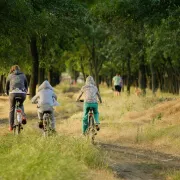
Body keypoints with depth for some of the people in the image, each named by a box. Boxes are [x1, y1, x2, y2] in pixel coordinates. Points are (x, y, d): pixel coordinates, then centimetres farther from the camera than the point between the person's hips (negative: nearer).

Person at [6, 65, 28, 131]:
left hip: (13, 93, -2)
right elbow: (26, 85, 28)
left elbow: (7, 86, 24)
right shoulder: (23, 75, 20)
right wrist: (25, 92, 45)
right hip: (22, 93, 2)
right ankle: (23, 116, 4)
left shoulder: (10, 76, 17)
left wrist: (7, 93, 41)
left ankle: (11, 126, 9)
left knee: (12, 109, 10)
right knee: (21, 105, 30)